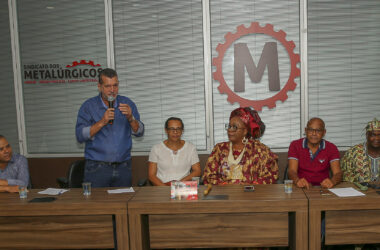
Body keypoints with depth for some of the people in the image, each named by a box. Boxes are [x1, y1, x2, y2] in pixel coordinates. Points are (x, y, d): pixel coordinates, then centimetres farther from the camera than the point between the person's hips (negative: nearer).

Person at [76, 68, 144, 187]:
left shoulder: (127, 103, 7)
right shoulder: (88, 106, 0)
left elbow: (139, 132, 3)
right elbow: (80, 136, -9)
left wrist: (130, 118, -16)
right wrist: (102, 122, -20)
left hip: (123, 167, 2)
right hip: (97, 167, -2)